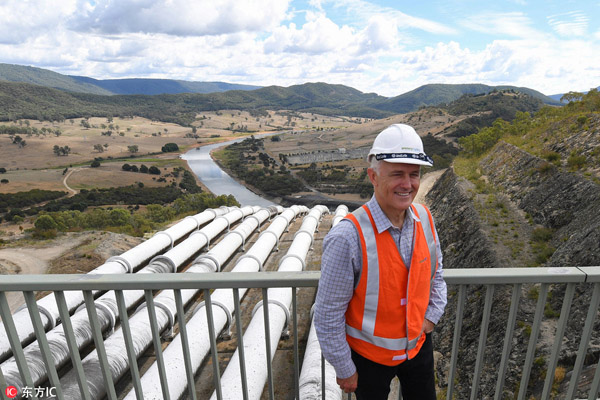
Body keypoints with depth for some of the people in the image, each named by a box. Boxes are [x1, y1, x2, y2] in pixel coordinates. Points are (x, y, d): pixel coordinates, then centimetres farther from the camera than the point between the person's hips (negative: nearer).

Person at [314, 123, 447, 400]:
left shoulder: (424, 218, -10)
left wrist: (432, 315, -3)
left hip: (419, 344, 5)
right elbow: (328, 315, -22)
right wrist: (345, 370, -11)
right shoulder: (348, 237, -31)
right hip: (369, 354, -4)